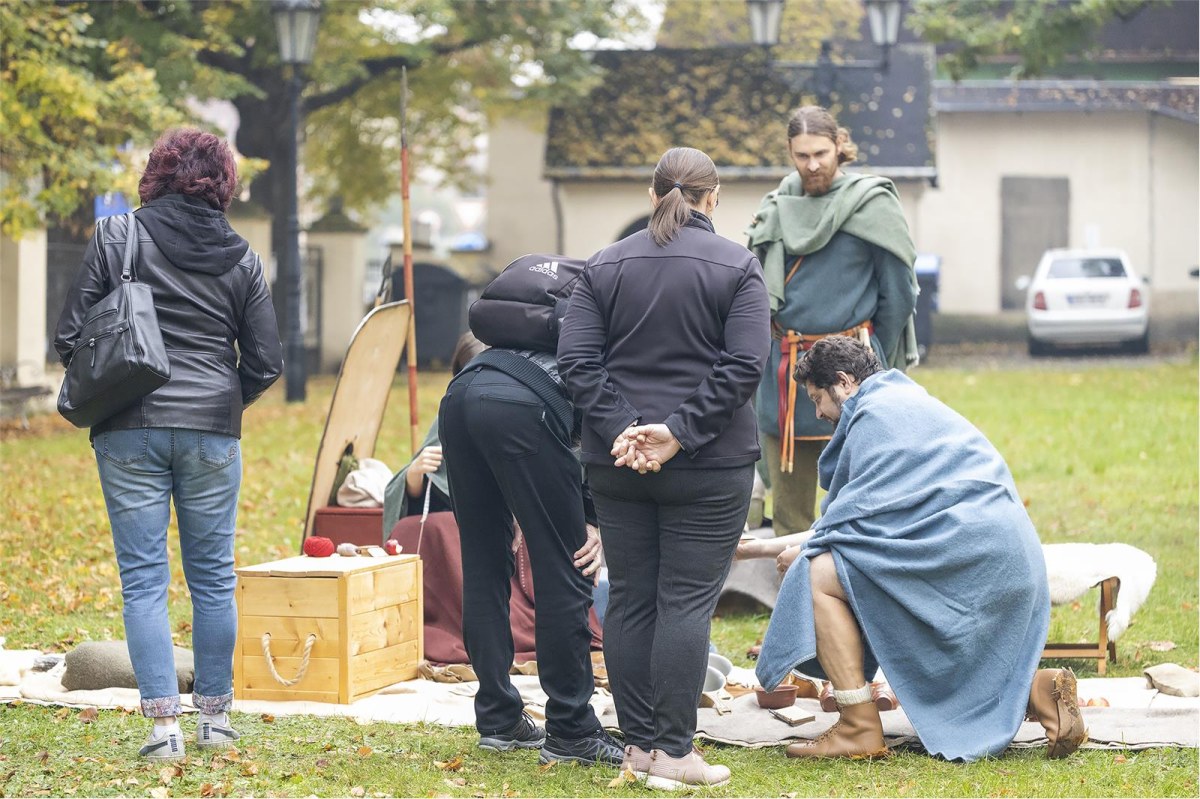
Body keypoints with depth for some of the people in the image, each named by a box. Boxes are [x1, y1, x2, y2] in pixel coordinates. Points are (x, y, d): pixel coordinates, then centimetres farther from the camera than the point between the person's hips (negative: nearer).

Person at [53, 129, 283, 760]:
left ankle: (164, 724, -5)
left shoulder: (115, 237, -3)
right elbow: (265, 362, 6)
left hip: (130, 431, -2)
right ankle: (215, 716, 18)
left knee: (143, 577, 0)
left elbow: (70, 336, -4)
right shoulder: (240, 258, 5)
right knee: (213, 576, 11)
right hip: (213, 435, 2)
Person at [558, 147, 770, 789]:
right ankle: (673, 753, -3)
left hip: (617, 465, 3)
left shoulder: (606, 265, 6)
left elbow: (576, 361, -1)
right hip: (708, 467, -3)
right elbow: (743, 365, -13)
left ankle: (639, 743, 13)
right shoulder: (737, 266, -3)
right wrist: (680, 432, -14)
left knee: (629, 599, 9)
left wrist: (620, 431, -8)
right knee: (687, 602, -2)